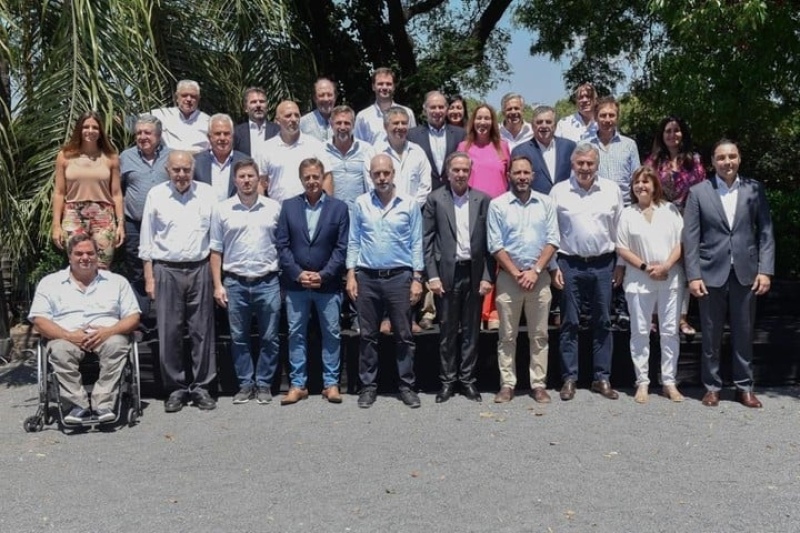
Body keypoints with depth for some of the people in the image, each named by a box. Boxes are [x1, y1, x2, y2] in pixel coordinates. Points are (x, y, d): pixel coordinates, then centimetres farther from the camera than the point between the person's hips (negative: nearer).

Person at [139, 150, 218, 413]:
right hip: (166, 270, 0)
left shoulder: (207, 193, 4)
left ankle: (201, 386, 13)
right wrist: (149, 277, 1)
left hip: (199, 269, 0)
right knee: (169, 332, 2)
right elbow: (147, 240, 6)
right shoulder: (156, 195, 4)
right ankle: (175, 388, 13)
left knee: (202, 330, 3)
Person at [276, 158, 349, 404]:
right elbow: (282, 245, 2)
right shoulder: (289, 206, 5)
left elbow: (341, 247, -3)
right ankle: (297, 384, 15)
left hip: (328, 283, -1)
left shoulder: (339, 207, 1)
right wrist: (298, 274, -9)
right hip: (295, 282, 1)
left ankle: (331, 383, 16)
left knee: (331, 334, 5)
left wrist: (323, 275, -12)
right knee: (296, 334, 6)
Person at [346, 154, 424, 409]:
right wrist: (351, 275, -1)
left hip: (399, 276, -1)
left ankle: (407, 386, 13)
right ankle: (368, 386, 17)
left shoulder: (409, 205, 1)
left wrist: (417, 278, -4)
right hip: (367, 277, 1)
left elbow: (416, 244, 1)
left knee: (403, 335, 5)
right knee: (368, 335, 8)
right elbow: (353, 242, 6)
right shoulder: (361, 204, 4)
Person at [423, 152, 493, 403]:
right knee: (447, 331, 6)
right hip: (447, 273, -1)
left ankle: (468, 380, 19)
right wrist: (432, 276, -7)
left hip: (474, 273, 1)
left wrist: (488, 277, -3)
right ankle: (447, 381, 16)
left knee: (471, 330, 8)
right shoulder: (435, 199, 1)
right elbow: (427, 240, -1)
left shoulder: (483, 200, 4)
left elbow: (489, 242, 3)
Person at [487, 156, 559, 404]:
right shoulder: (497, 205, 0)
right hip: (508, 276, -1)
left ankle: (539, 384, 12)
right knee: (507, 336, 4)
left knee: (539, 335, 6)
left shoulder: (546, 203, 6)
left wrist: (535, 271, -9)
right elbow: (495, 245, -4)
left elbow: (552, 241, 1)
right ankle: (507, 385, 11)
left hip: (539, 276, 2)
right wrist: (516, 273, -9)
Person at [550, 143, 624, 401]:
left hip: (603, 264, 2)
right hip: (569, 265, -1)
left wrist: (620, 264, 6)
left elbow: (619, 229, 7)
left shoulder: (612, 190, 4)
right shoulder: (559, 191, -1)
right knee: (569, 323, 4)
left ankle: (602, 379, 15)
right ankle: (569, 379, 11)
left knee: (602, 323, 7)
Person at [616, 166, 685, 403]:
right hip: (639, 280, 0)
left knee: (670, 331, 4)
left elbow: (681, 242, 2)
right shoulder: (628, 214, 4)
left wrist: (666, 266, -12)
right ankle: (642, 382, 11)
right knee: (640, 332, 3)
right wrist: (645, 267, -10)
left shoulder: (670, 210, 6)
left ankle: (669, 382, 12)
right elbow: (621, 248, 1)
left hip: (670, 279, 1)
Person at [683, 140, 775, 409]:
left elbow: (765, 232, 3)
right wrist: (693, 275, -9)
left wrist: (765, 270, -5)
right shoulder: (698, 192, 1)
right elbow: (690, 237, -2)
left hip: (745, 272, 1)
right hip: (712, 273, -1)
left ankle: (744, 387, 21)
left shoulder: (754, 189, 4)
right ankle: (712, 386, 20)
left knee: (744, 333, 9)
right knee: (711, 335, 7)